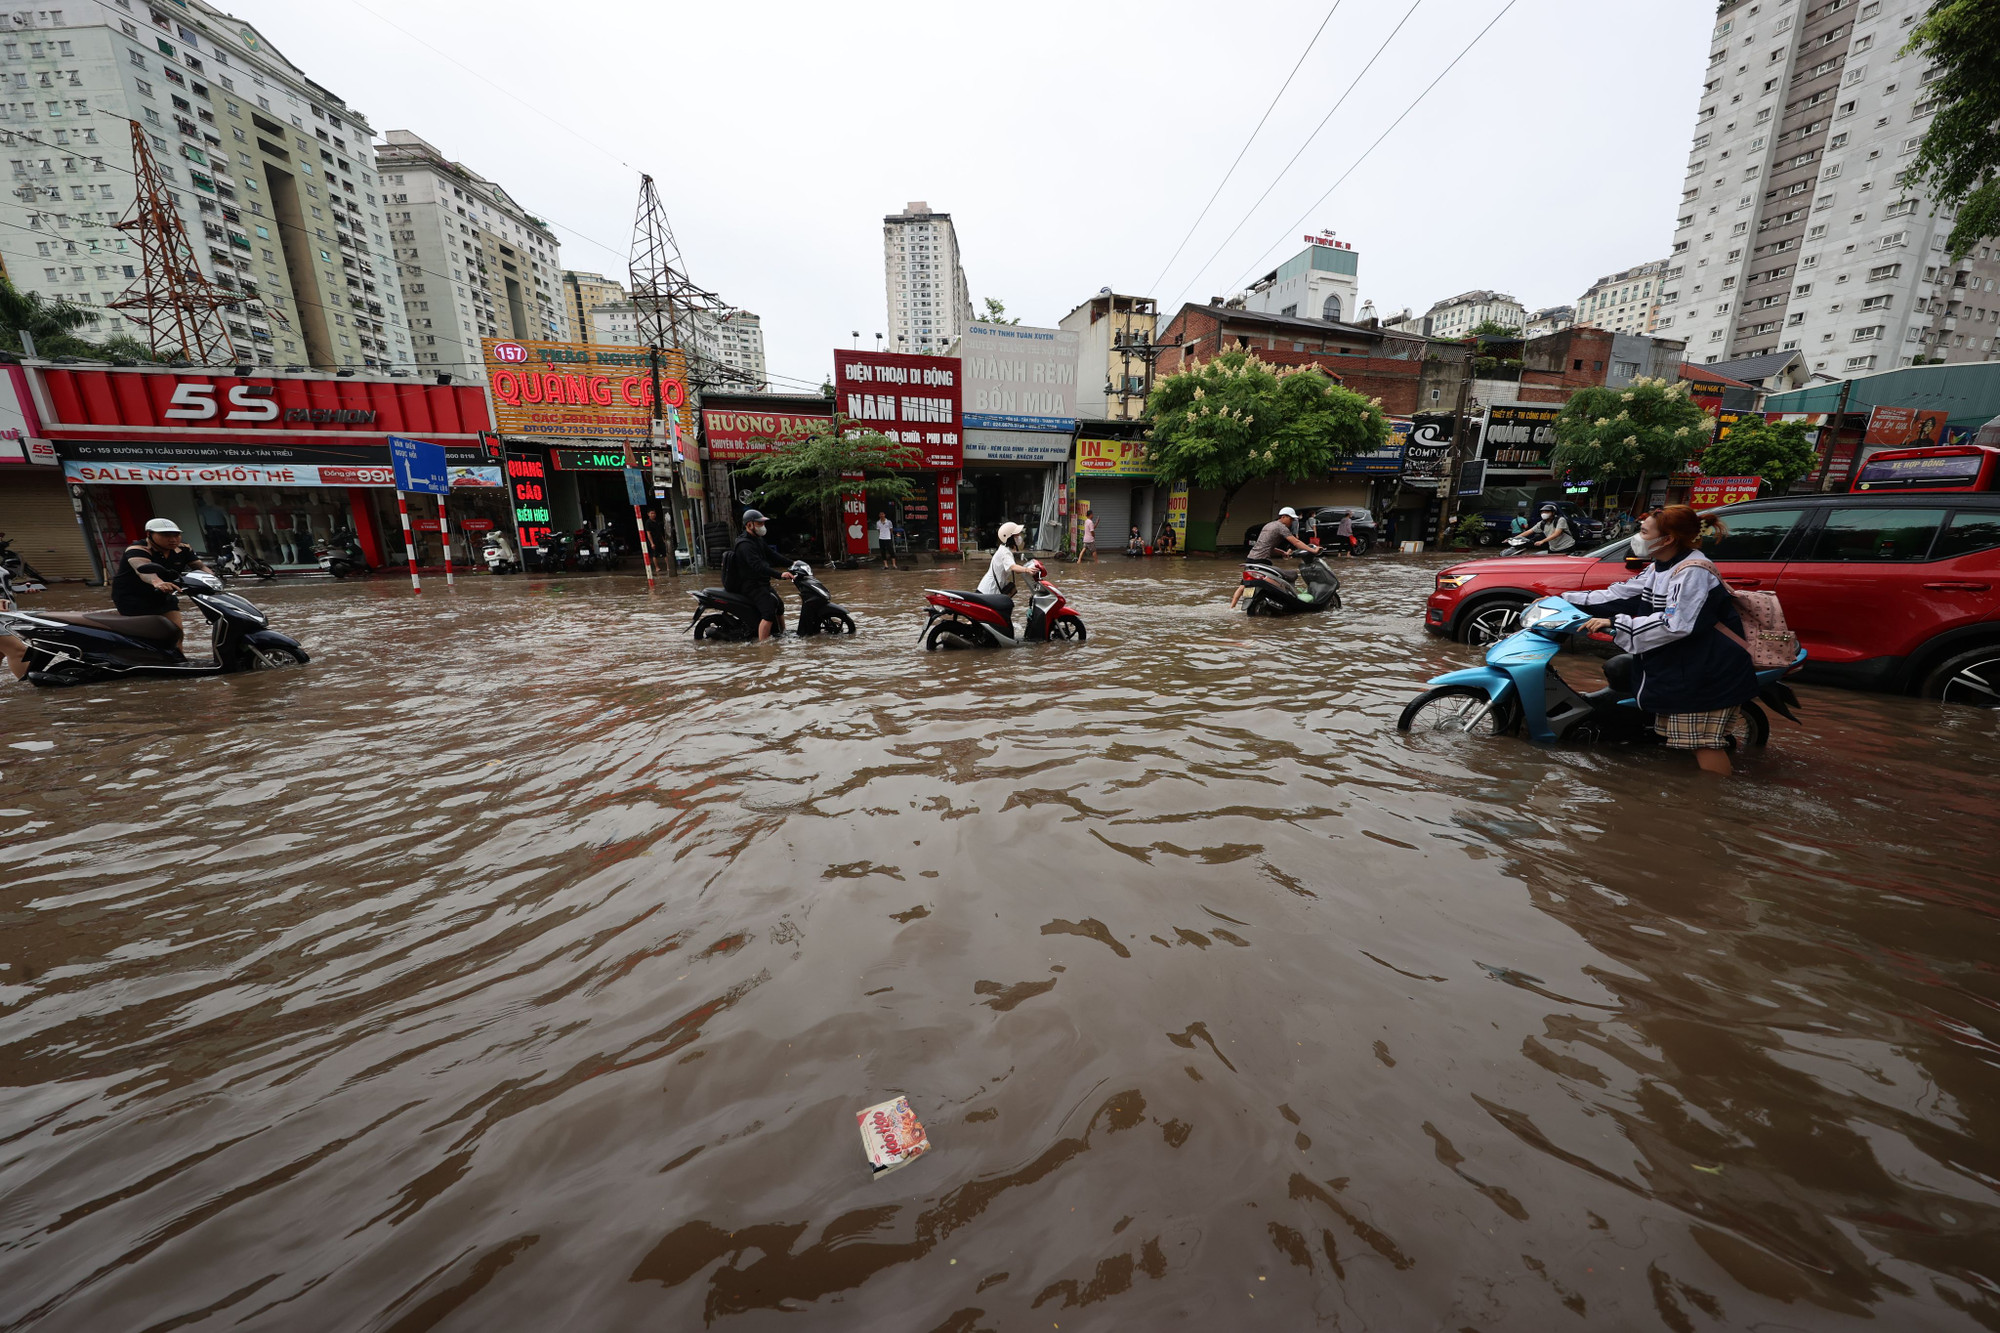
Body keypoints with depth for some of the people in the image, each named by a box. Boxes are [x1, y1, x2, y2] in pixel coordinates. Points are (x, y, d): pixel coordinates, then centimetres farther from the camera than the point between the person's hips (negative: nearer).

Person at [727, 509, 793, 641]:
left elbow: (773, 556, 15)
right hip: (751, 585, -11)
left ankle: (783, 635, 39)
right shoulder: (745, 545, -20)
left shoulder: (758, 540, 13)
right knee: (769, 612, -25)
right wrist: (779, 574, -40)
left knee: (779, 606, 23)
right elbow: (757, 566, -32)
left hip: (761, 583, 11)